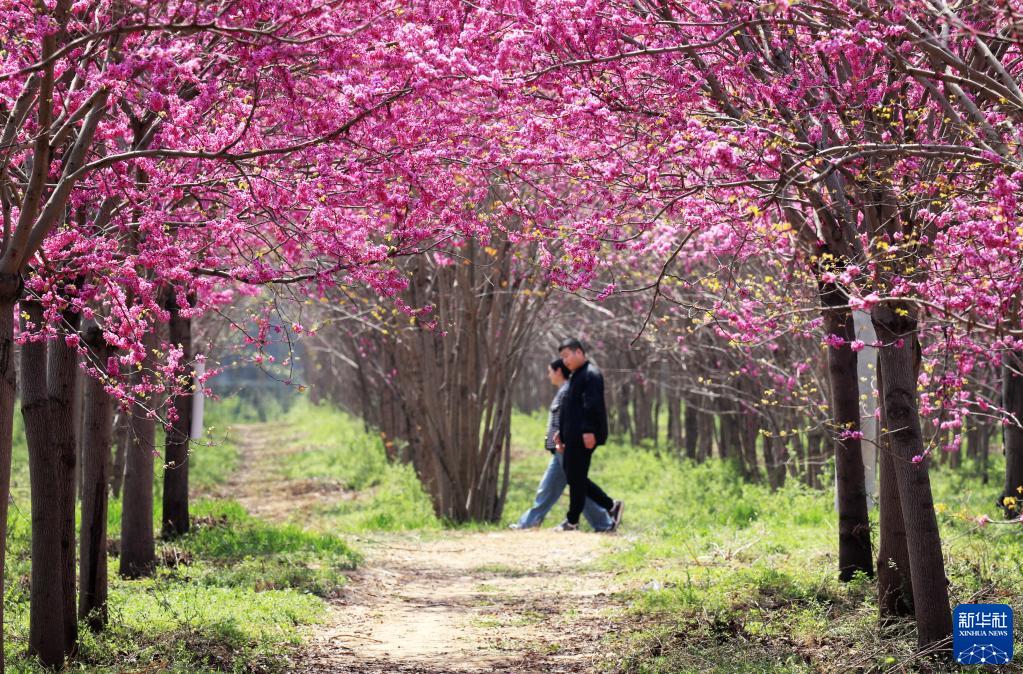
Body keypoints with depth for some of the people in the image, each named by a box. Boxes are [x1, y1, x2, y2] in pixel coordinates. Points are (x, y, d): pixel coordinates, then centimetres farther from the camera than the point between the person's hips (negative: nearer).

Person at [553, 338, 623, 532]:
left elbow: (592, 405, -21)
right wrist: (561, 431, 23)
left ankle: (572, 521, 4)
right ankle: (611, 506, 15)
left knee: (576, 477, -4)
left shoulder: (591, 375, -12)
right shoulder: (577, 376, 21)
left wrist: (589, 430, -27)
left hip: (583, 437, -10)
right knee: (572, 474, 11)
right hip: (573, 436, 10)